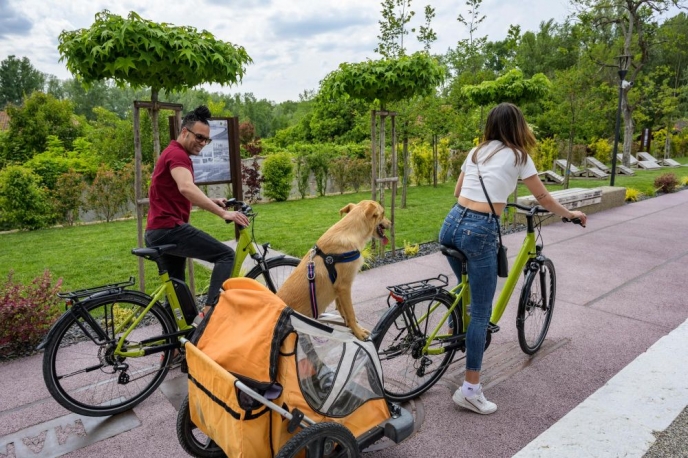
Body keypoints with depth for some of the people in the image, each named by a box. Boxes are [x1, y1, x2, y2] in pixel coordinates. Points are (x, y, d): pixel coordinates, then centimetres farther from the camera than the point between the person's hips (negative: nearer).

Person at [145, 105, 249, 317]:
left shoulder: (174, 154, 23)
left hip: (158, 231, 11)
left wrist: (212, 202, 11)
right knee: (226, 255, -14)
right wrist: (223, 213, -38)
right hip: (169, 228, -11)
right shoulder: (177, 154, -11)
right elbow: (187, 189, -31)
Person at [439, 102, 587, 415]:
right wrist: (570, 214, 32)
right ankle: (470, 390, 6)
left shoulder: (476, 152, 19)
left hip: (451, 224, 6)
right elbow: (543, 198, 13)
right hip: (480, 232, -6)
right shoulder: (517, 156, 4)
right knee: (481, 312, 2)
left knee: (465, 289, 31)